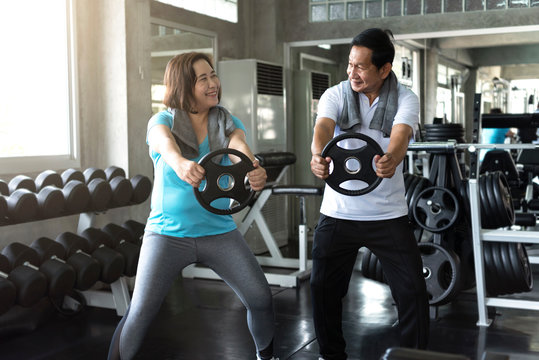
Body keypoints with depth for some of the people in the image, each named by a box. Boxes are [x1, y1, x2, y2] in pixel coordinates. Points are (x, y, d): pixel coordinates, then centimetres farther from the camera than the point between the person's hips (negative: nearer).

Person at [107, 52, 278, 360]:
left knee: (261, 299, -1)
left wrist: (253, 169, -42)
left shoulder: (227, 123, 4)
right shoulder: (163, 121, -3)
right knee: (140, 313, -10)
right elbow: (165, 144, -27)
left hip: (219, 231, 3)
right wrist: (180, 163, -51)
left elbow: (239, 146, -18)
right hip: (168, 232, -2)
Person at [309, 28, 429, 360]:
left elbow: (401, 135, -25)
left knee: (413, 290, -2)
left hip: (389, 214, -1)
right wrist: (318, 155, -46)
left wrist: (391, 159, -50)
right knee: (324, 288, 7)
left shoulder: (405, 99, -5)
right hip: (337, 212, 1)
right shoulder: (336, 95, -2)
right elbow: (323, 127, -22)